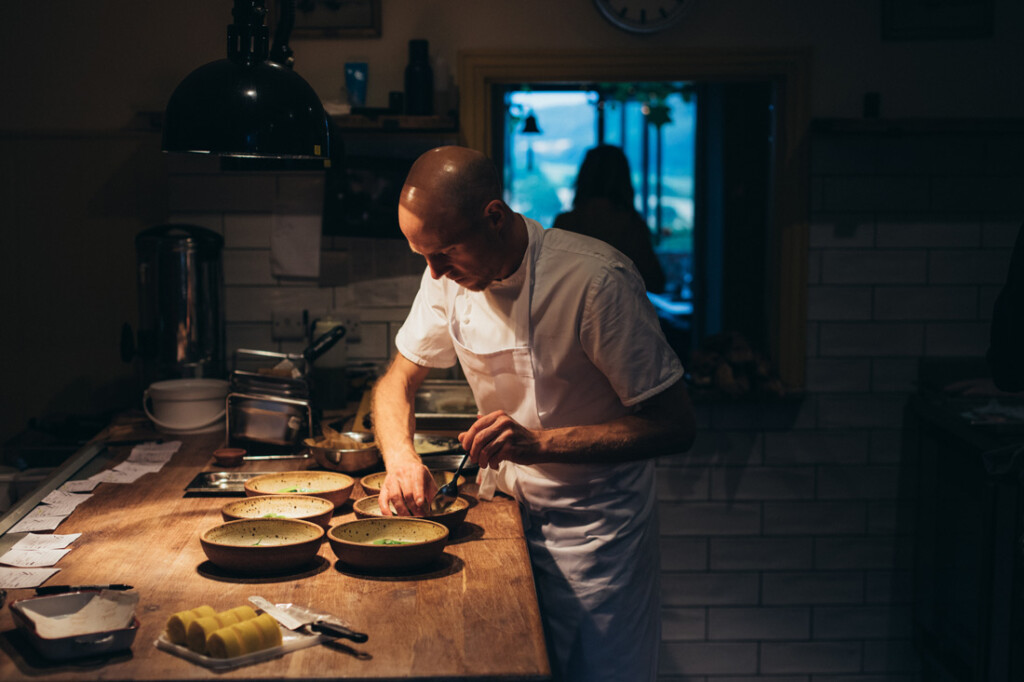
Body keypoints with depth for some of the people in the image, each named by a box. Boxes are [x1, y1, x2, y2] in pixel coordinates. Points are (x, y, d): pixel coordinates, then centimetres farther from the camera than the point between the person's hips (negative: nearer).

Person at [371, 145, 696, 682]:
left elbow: (675, 426, -23)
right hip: (506, 514, 5)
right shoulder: (450, 277, -7)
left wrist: (538, 443, -32)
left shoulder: (596, 280, -26)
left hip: (592, 531, -5)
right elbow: (397, 381, 6)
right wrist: (400, 456, -16)